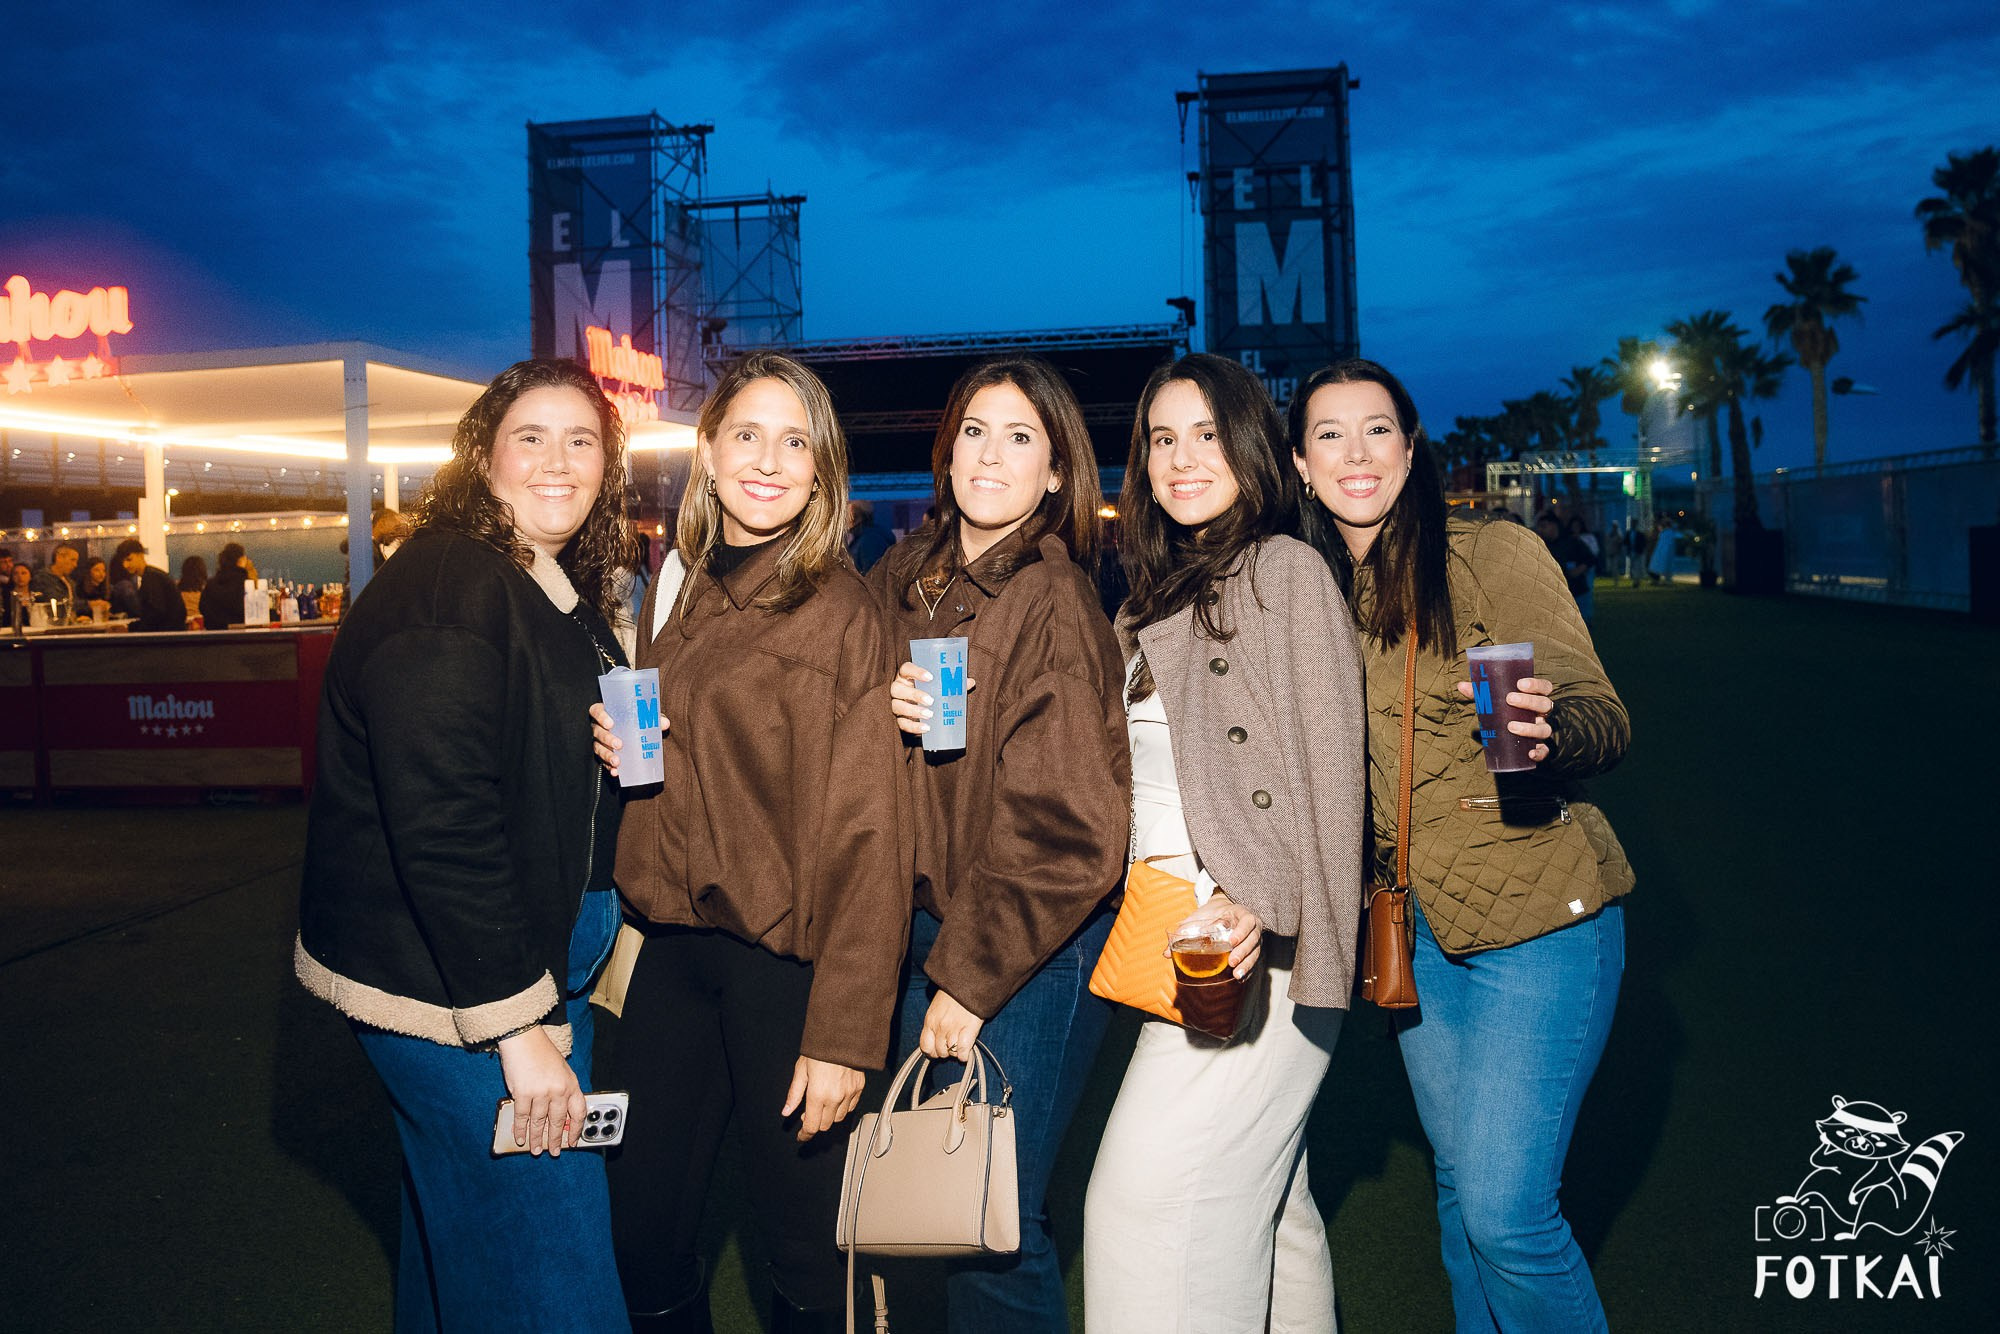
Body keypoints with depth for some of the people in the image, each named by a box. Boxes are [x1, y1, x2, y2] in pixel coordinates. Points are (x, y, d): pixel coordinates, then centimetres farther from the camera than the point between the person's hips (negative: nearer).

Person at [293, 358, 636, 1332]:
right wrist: (516, 1025, -24)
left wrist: (624, 759, 6)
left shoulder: (564, 594, 9)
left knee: (457, 1215, 26)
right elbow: (440, 823, -26)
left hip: (537, 958, 9)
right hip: (443, 988, -9)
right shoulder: (444, 594, -20)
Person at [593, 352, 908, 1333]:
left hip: (784, 957, -6)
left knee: (802, 1239, 9)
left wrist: (844, 1031, -17)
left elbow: (867, 832, -14)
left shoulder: (838, 608, -12)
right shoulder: (675, 584, 8)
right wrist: (619, 744, 1)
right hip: (673, 939, 6)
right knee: (643, 1227, 13)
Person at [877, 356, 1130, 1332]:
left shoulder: (1054, 604, -16)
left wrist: (971, 978, -13)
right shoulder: (907, 575, 4)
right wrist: (880, 707, -8)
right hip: (932, 921, 7)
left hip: (1034, 954, -6)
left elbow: (1067, 830, -17)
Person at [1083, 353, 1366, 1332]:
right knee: (1263, 1196, 14)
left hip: (1254, 938, -7)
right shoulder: (1156, 594, 18)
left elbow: (1326, 768, -11)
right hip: (1174, 934, 7)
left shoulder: (1285, 569, -6)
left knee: (1148, 1195, -7)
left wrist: (1260, 906, -18)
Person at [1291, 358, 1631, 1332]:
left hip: (1538, 919, -5)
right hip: (1414, 926, 5)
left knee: (1505, 1210, -6)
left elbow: (1604, 720, -12)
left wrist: (1550, 726, -34)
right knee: (1459, 1186, 16)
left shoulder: (1499, 556, -10)